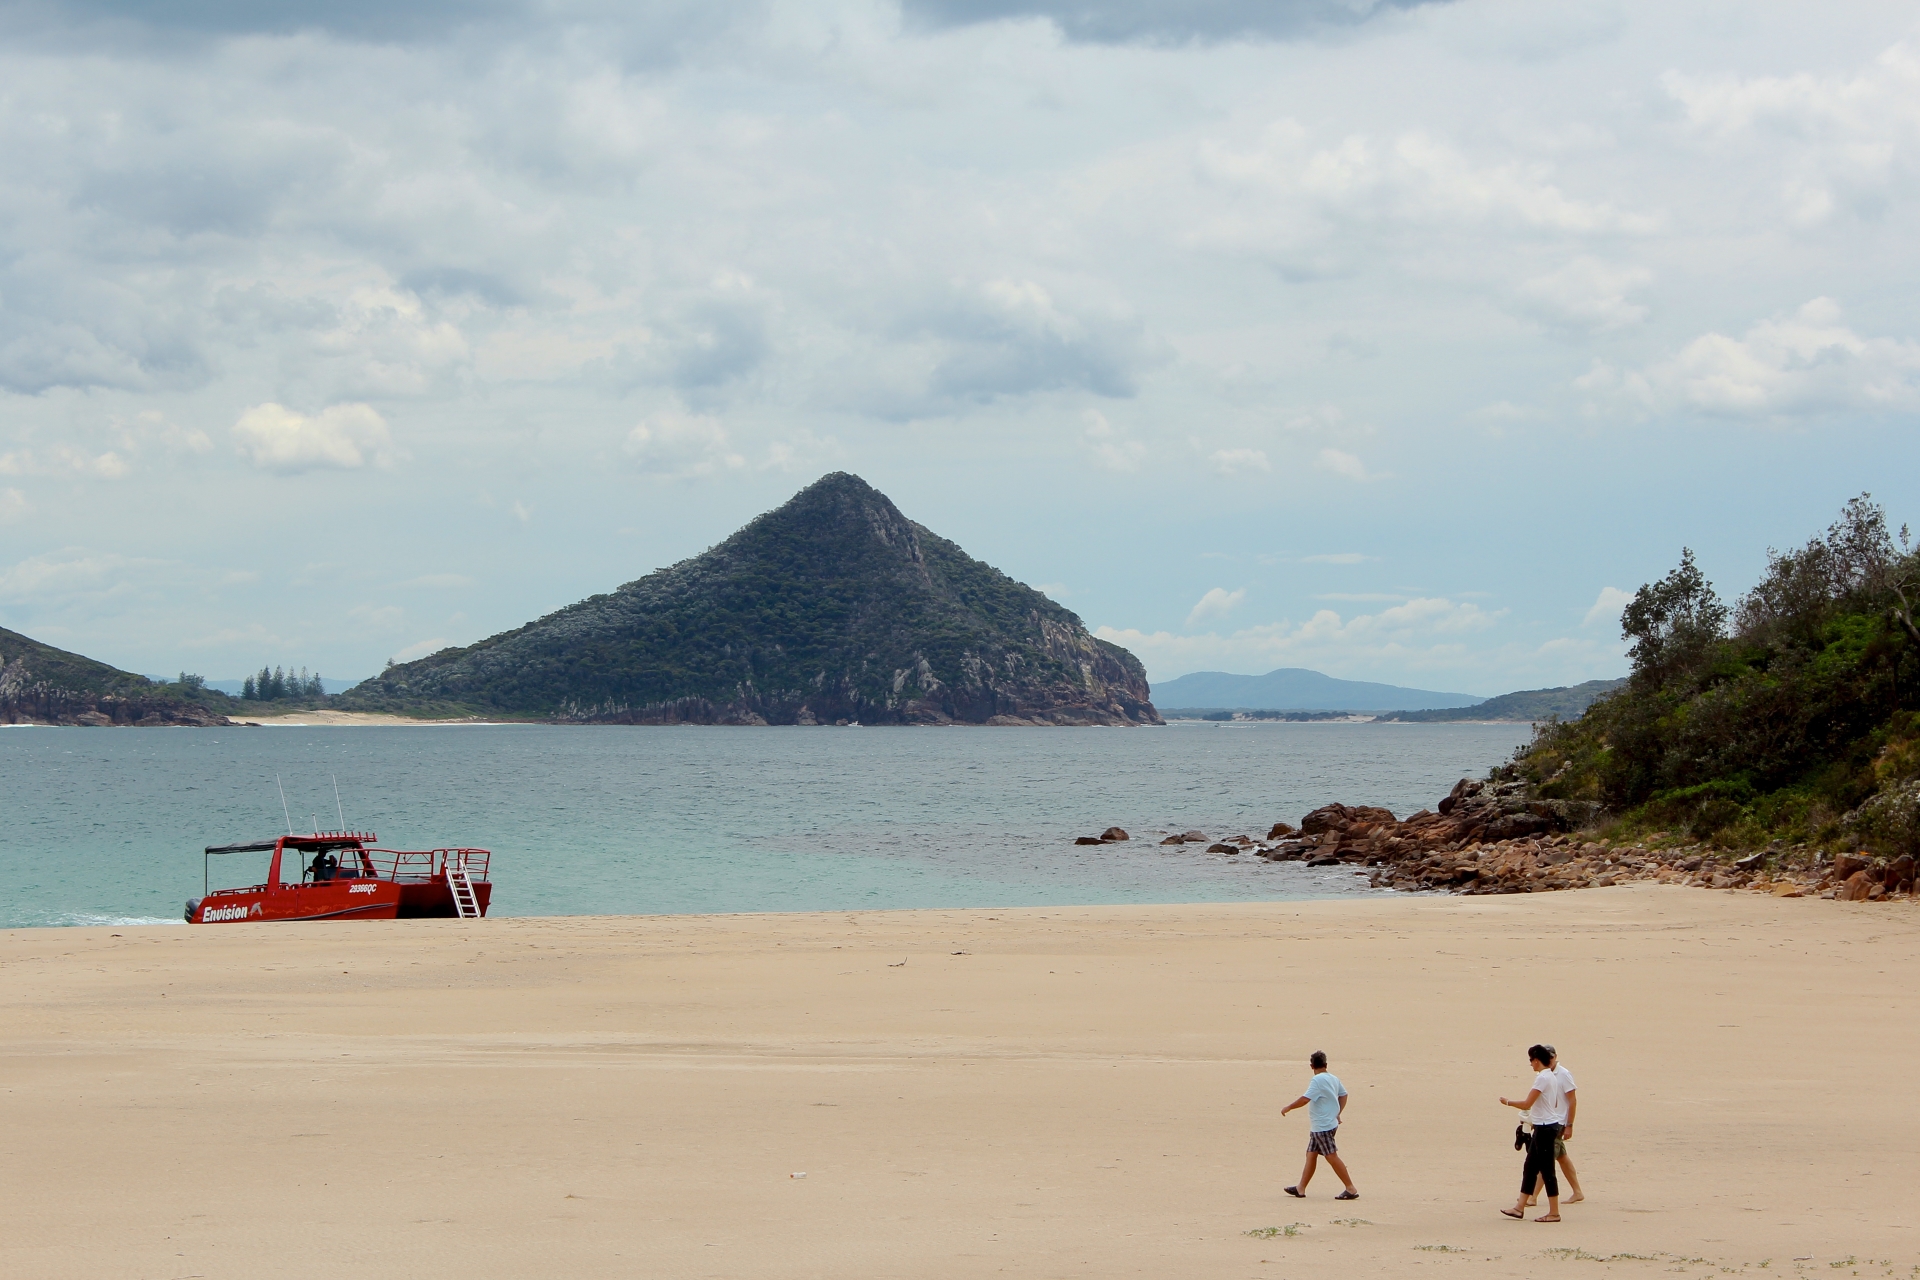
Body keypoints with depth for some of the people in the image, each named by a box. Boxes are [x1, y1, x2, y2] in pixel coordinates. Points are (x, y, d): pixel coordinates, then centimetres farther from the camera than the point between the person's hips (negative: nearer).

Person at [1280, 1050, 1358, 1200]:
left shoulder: (1317, 1080, -18)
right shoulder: (1333, 1079, 10)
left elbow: (1305, 1099, -25)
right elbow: (1343, 1094, 22)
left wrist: (1288, 1107, -13)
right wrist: (1338, 1113, 23)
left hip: (1322, 1127, -10)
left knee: (1332, 1157, -7)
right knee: (1311, 1155, 12)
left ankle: (1351, 1189, -6)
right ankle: (1301, 1188, 16)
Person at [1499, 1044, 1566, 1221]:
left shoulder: (1542, 1078, -17)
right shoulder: (1552, 1077, 13)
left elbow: (1527, 1104, -19)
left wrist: (1508, 1102, -4)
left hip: (1545, 1127, -10)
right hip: (1546, 1125, 10)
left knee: (1546, 1170, -5)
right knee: (1530, 1167, 12)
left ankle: (1554, 1212, -1)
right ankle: (1520, 1207, 15)